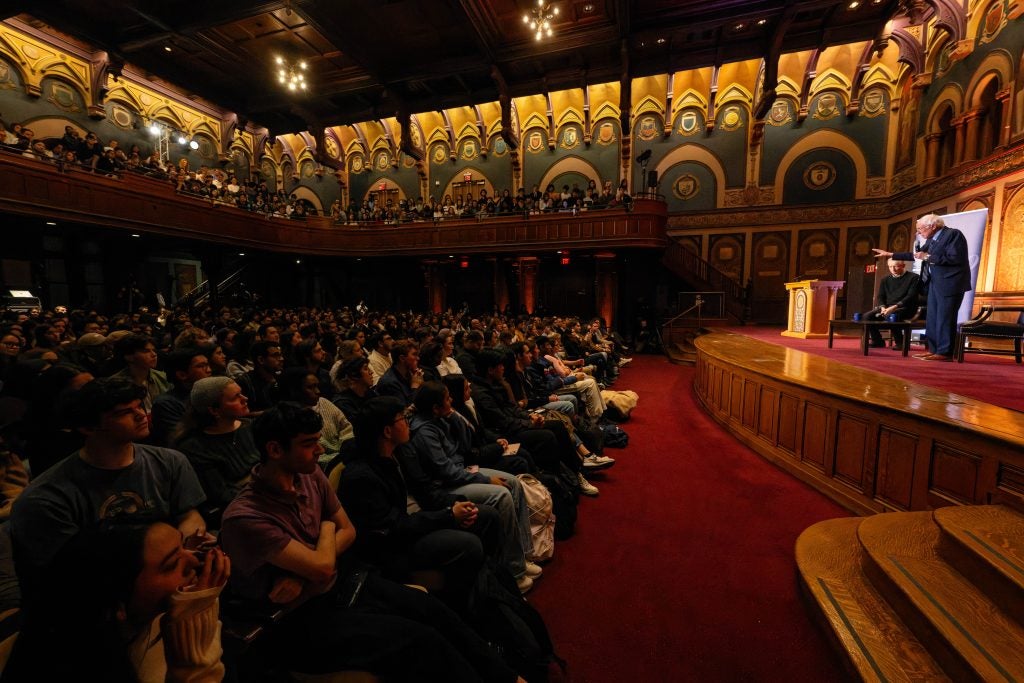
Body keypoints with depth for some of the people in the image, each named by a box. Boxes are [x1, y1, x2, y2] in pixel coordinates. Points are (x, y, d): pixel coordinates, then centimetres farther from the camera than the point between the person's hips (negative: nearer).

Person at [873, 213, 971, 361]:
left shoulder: (953, 234, -10)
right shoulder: (931, 239, 14)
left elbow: (955, 258, -21)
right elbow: (916, 255, 22)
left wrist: (928, 257, -15)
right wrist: (890, 254, 18)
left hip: (949, 283, -9)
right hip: (935, 282, 9)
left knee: (945, 318, -8)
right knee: (932, 318, 9)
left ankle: (945, 353, -4)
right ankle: (934, 350, 15)